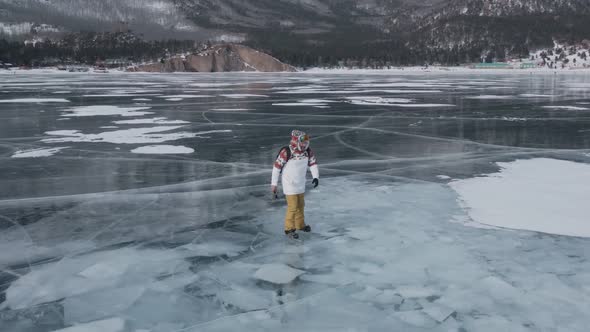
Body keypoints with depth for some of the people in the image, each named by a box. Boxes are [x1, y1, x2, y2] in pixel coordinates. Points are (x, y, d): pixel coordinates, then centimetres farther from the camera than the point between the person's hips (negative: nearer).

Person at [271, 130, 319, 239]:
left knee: (301, 205, 20)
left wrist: (316, 177, -14)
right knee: (293, 207, -4)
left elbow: (313, 163, 2)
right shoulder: (286, 152, -25)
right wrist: (274, 184, -13)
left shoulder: (307, 151, -8)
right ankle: (289, 229, 13)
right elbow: (277, 166, -18)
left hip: (301, 184, 6)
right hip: (289, 184, -6)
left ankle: (300, 224, 39)